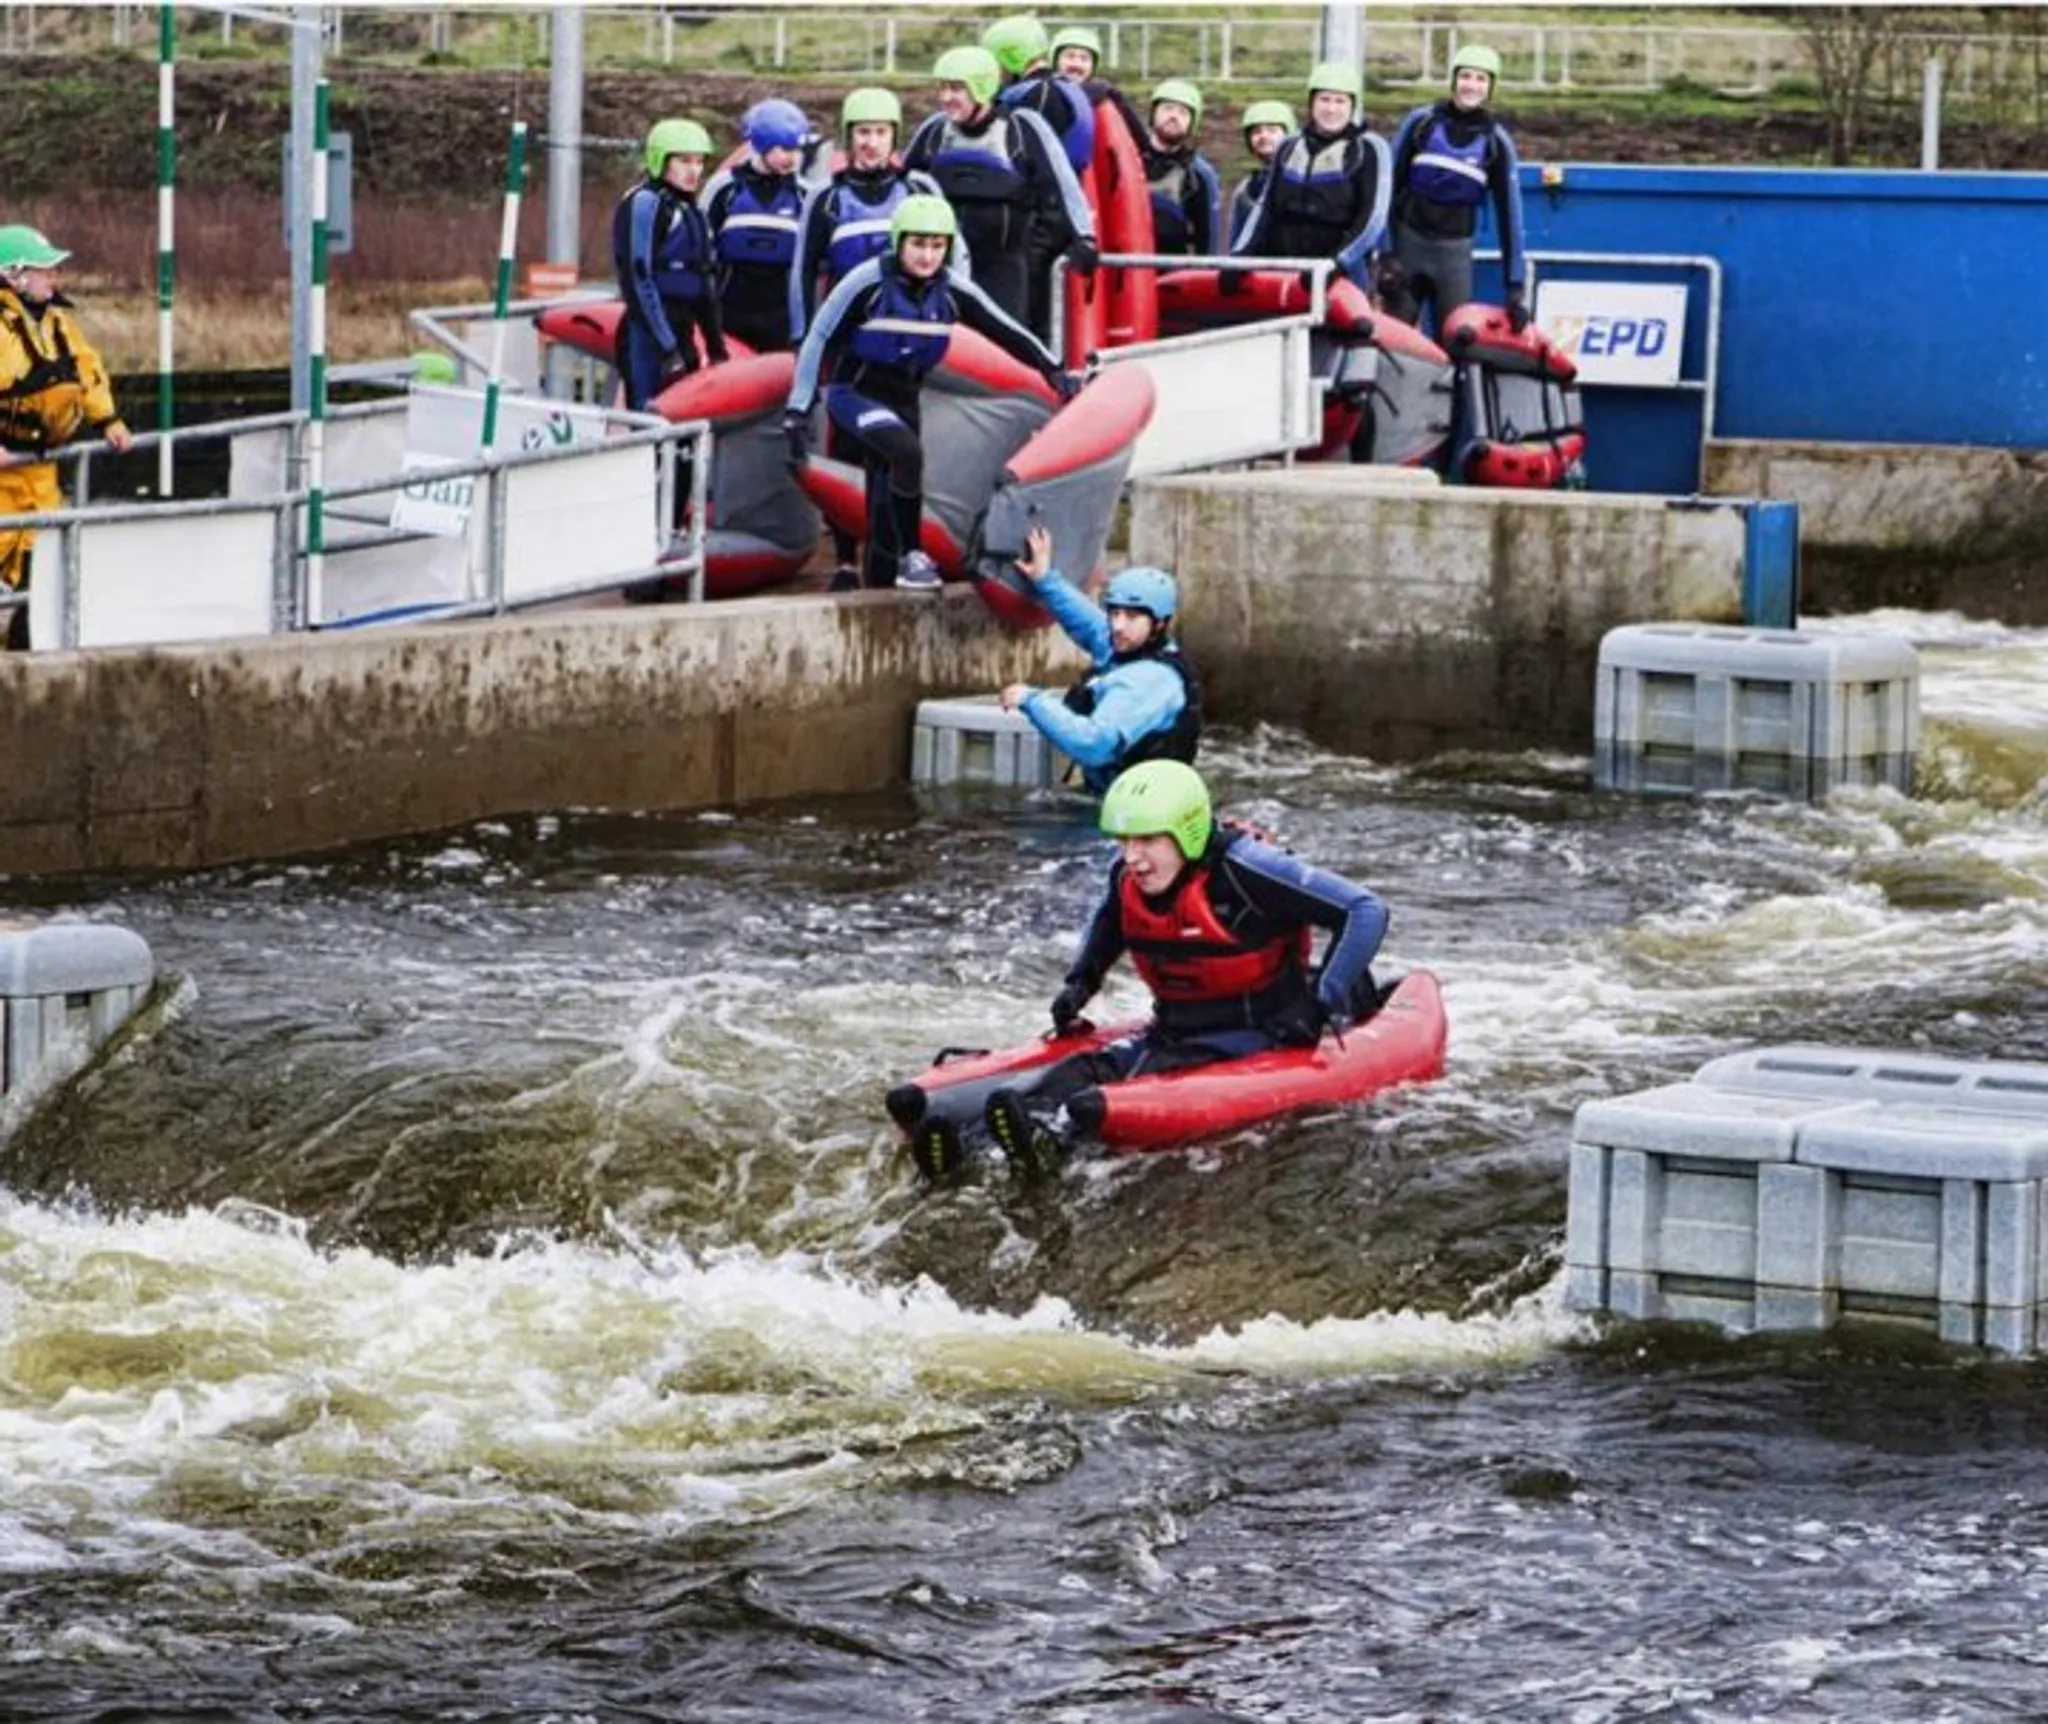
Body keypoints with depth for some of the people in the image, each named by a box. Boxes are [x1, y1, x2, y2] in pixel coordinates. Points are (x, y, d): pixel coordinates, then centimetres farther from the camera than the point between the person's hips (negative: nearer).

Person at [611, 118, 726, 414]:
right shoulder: (644, 204, -8)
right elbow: (637, 278, -15)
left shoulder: (690, 210, 18)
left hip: (680, 333, 9)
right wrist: (668, 348, -18)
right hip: (650, 336, -9)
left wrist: (716, 347, 18)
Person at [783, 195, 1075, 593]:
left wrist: (1052, 370, 4)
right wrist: (797, 413, -14)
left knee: (886, 508, 4)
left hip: (902, 401, 5)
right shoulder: (868, 284, -16)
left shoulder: (952, 292, -3)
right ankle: (909, 557, -23)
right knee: (906, 453, -31)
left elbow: (1006, 331, 7)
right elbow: (818, 341, -12)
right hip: (853, 394, -5)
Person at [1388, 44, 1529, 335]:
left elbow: (1509, 212, 0)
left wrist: (1516, 287, -4)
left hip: (1455, 249, 0)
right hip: (1408, 242, 0)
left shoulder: (1496, 141, 1)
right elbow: (1390, 180, 2)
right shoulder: (1422, 122, 0)